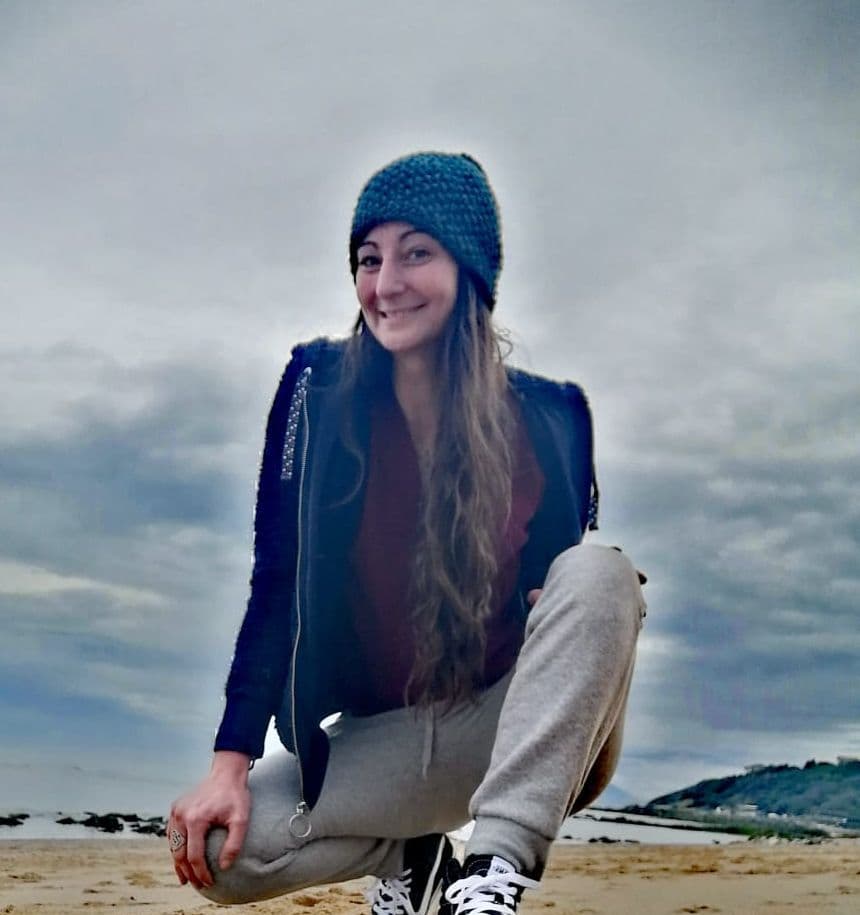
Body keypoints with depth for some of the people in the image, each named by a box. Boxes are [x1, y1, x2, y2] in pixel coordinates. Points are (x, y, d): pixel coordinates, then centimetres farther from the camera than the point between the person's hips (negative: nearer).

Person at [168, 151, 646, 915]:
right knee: (215, 848, -21)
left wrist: (586, 591, -23)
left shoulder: (546, 417, -7)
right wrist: (231, 762, -12)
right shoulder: (320, 392, -7)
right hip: (386, 734, 2)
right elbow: (277, 585, -6)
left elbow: (571, 586, 3)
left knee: (601, 571, -28)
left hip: (520, 725, -1)